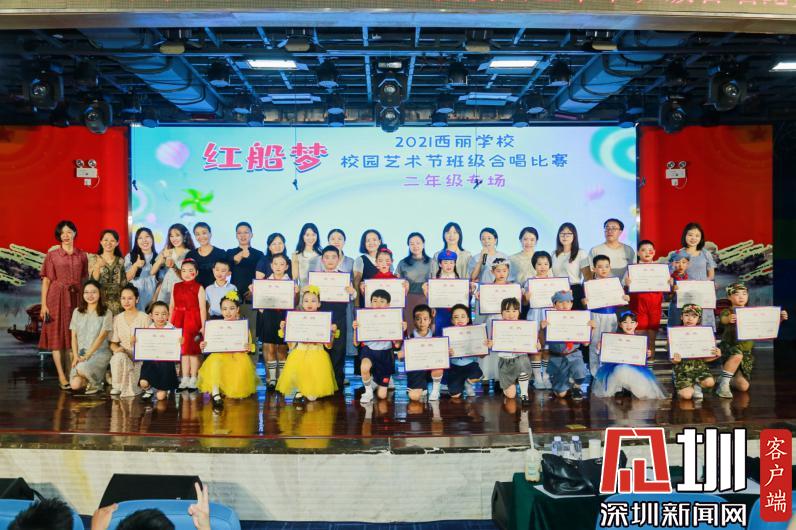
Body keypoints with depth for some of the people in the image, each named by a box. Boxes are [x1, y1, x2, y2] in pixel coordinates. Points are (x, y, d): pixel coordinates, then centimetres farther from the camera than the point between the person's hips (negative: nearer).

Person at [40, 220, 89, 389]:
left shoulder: (82, 256, 8)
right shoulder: (52, 255, 1)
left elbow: (84, 280, 11)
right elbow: (46, 281, -1)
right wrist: (43, 305, -7)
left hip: (76, 298, 3)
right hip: (57, 298, -2)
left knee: (73, 336, 5)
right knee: (57, 336, -3)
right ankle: (61, 376, -1)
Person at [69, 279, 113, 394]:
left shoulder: (106, 314, -2)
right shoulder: (77, 312, 10)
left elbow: (101, 337, -9)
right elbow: (74, 336, 9)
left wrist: (87, 355, -18)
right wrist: (76, 356, -6)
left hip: (100, 353, -3)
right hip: (81, 353, 3)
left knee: (81, 368, -35)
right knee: (75, 385, -19)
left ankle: (96, 382, -3)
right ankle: (90, 378, 14)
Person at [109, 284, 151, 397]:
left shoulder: (144, 318, 2)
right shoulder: (117, 319, 13)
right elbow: (113, 343, 12)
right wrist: (117, 348, -11)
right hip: (123, 355, 2)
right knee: (118, 357, -33)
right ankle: (117, 387, -14)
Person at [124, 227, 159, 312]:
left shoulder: (158, 257, 8)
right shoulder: (130, 256, 5)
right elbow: (128, 278, -1)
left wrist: (156, 297, -2)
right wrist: (135, 265, -17)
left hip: (152, 295, 1)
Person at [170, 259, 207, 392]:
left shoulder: (199, 288, -2)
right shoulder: (176, 287, 10)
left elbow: (202, 308, -6)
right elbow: (171, 306, 11)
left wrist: (203, 326, -11)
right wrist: (170, 323, 5)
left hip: (193, 321, -4)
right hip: (179, 322, 4)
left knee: (193, 350, 1)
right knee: (182, 350, 9)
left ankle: (193, 379, 10)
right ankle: (185, 379, 16)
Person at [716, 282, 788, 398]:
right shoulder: (727, 312, -6)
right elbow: (723, 319, -29)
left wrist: (780, 318, -15)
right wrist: (729, 319, -54)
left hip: (747, 352, 4)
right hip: (729, 347, -4)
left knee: (744, 387, -1)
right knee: (737, 355, -41)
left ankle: (726, 379, 32)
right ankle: (724, 384, -23)